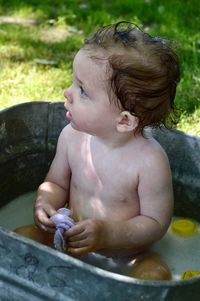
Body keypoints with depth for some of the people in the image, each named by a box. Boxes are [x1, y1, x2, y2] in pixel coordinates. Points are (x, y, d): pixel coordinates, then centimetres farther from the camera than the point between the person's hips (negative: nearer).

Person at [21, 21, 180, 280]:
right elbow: (56, 183, 7)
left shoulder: (150, 161, -25)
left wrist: (109, 234, -29)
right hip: (70, 240, 4)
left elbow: (156, 222, -16)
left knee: (155, 275, -28)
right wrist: (45, 202, -16)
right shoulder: (72, 136, -10)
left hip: (124, 254, -3)